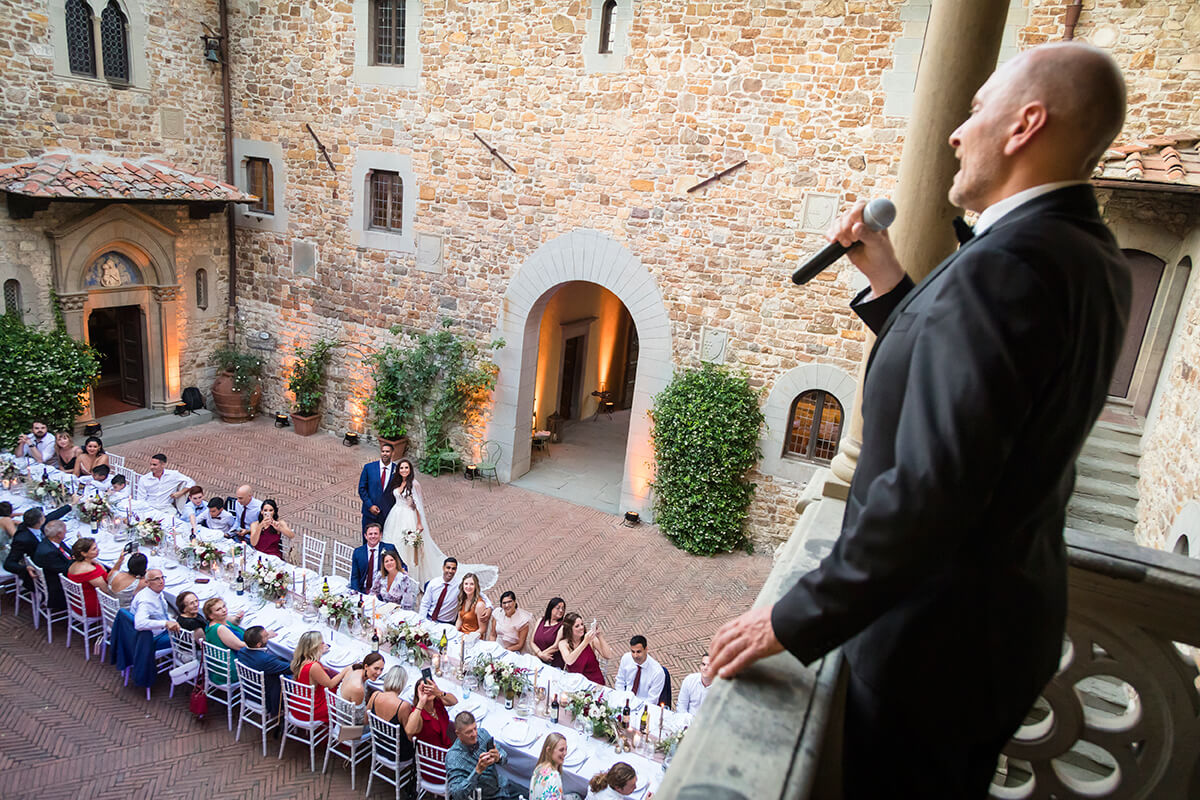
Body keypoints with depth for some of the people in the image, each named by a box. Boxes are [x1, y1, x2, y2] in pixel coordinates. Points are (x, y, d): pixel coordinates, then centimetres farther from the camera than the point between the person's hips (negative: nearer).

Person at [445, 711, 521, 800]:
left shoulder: (482, 733, -5)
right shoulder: (453, 757, -19)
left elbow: (505, 757, 2)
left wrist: (498, 757, -22)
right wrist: (478, 771, -37)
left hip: (505, 787, 4)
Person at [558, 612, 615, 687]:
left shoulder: (591, 639, -5)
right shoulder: (563, 643, -5)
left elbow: (608, 656, -12)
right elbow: (569, 661, -25)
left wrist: (599, 636, -20)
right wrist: (585, 642, -30)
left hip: (596, 682, -1)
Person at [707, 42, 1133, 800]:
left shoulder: (1004, 263, -27)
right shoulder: (1094, 260, 3)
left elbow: (931, 489, -32)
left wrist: (796, 619, -23)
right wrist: (889, 283, 3)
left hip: (936, 632, -9)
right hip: (1009, 614, 9)